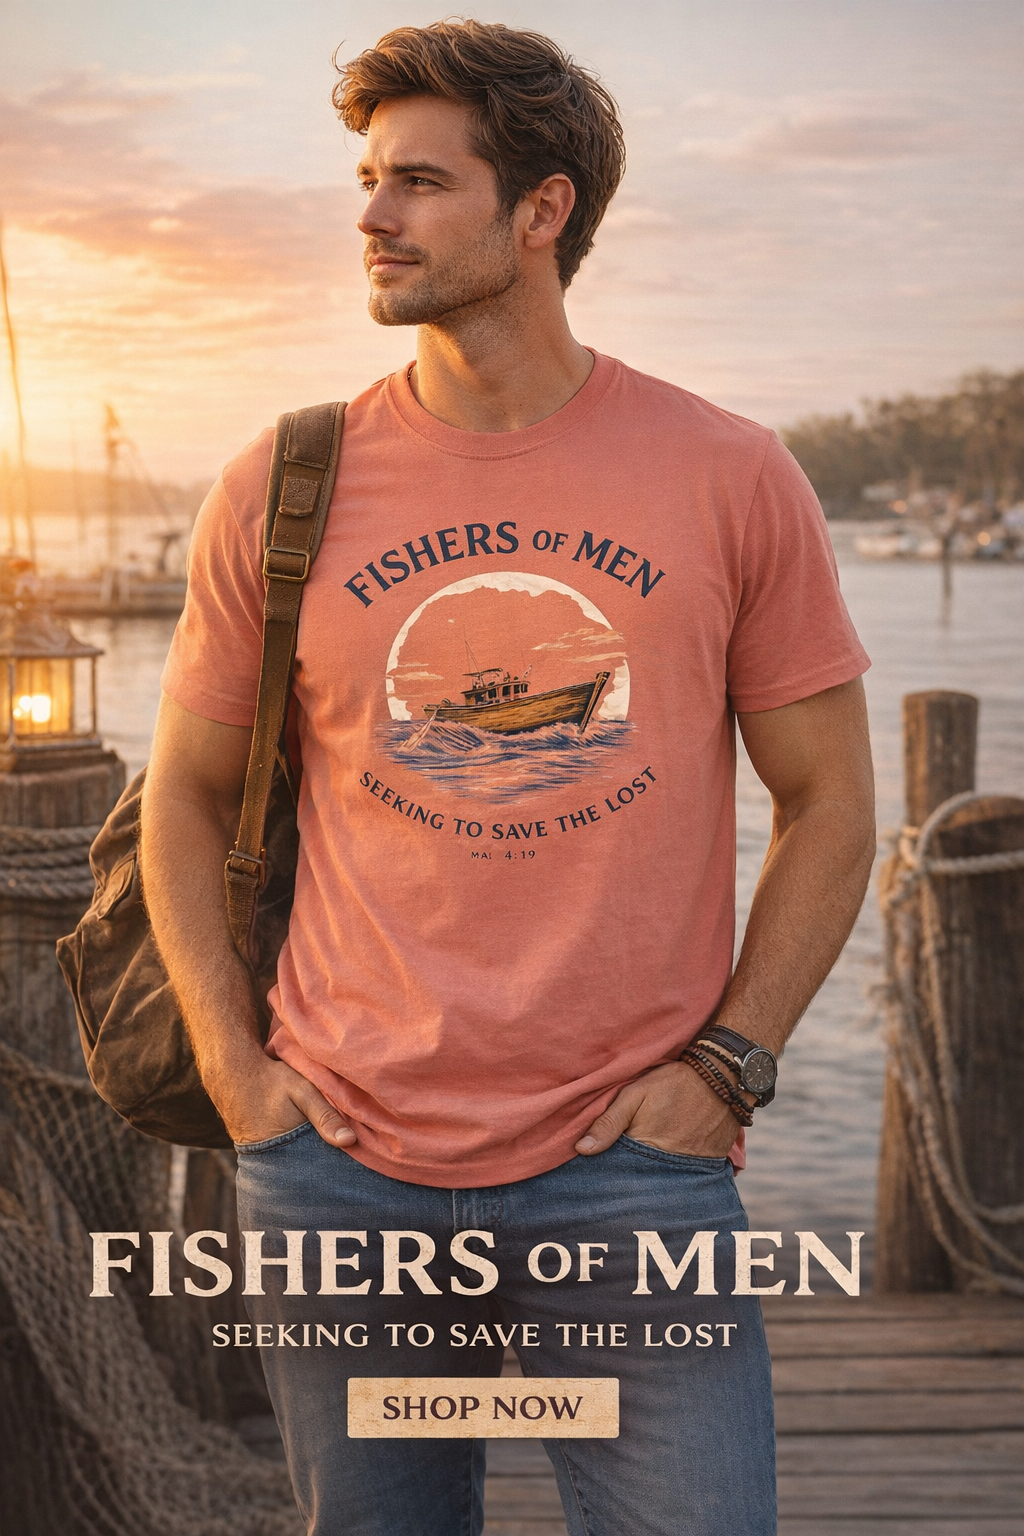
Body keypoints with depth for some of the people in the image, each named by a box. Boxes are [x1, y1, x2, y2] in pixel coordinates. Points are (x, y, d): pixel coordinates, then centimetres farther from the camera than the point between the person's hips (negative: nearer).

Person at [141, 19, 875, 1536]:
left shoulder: (734, 481, -1)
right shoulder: (282, 491, 2)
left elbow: (828, 801, 5)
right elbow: (188, 795, 11)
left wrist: (727, 1064, -3)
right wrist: (235, 1068, 2)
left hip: (634, 1164, -1)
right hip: (342, 1167, 2)